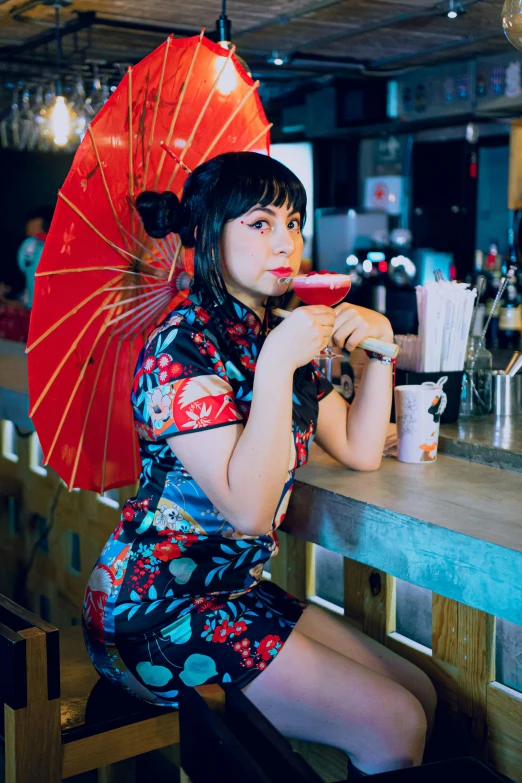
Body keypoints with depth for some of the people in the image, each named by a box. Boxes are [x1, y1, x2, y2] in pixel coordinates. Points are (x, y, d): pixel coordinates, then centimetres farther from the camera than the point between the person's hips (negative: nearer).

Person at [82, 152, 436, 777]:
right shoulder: (180, 348, -19)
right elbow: (249, 509, -26)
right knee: (394, 730, -11)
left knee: (420, 694, 6)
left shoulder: (279, 333, 8)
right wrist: (277, 363, -28)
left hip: (236, 588, 9)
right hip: (156, 602, -9)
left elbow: (360, 450, 11)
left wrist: (378, 346, 0)